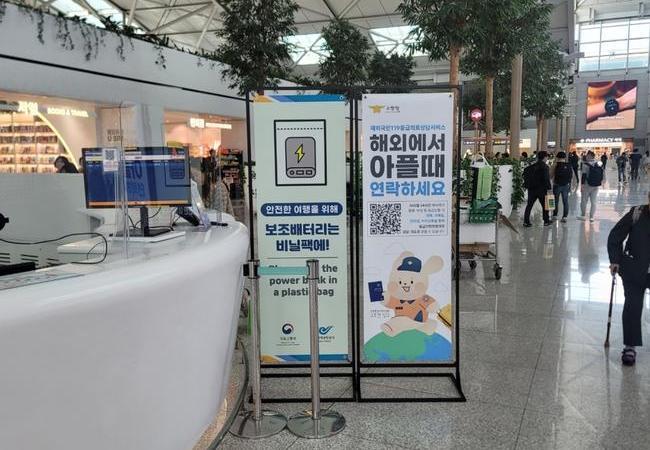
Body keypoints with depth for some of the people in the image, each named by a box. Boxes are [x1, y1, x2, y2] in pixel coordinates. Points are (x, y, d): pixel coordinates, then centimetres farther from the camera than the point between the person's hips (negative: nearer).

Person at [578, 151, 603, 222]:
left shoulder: (586, 165, -12)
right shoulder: (599, 164, 6)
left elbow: (584, 175, -16)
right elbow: (603, 174, 11)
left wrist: (582, 184, -13)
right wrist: (599, 181, 21)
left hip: (587, 185, -5)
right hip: (596, 186, 5)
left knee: (584, 200, 8)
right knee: (594, 201, 8)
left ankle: (583, 215, 15)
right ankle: (591, 217, 9)